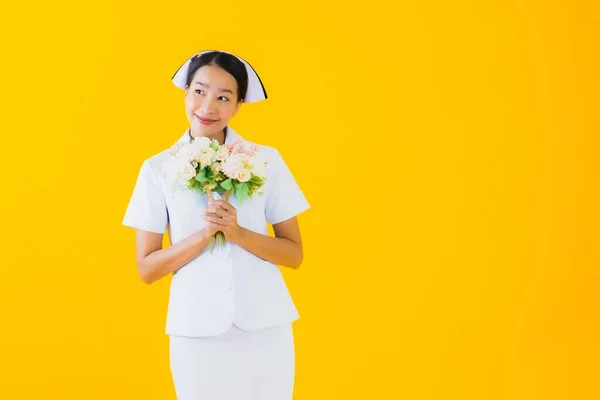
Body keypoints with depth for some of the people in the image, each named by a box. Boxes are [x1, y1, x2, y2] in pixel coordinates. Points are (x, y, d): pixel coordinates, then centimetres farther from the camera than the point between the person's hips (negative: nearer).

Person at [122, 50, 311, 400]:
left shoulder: (266, 160, 0)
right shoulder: (158, 168, 0)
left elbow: (294, 254, 0)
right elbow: (147, 269, -2)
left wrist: (237, 233, -15)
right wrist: (204, 235, -16)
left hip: (265, 328, 1)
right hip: (196, 331, 0)